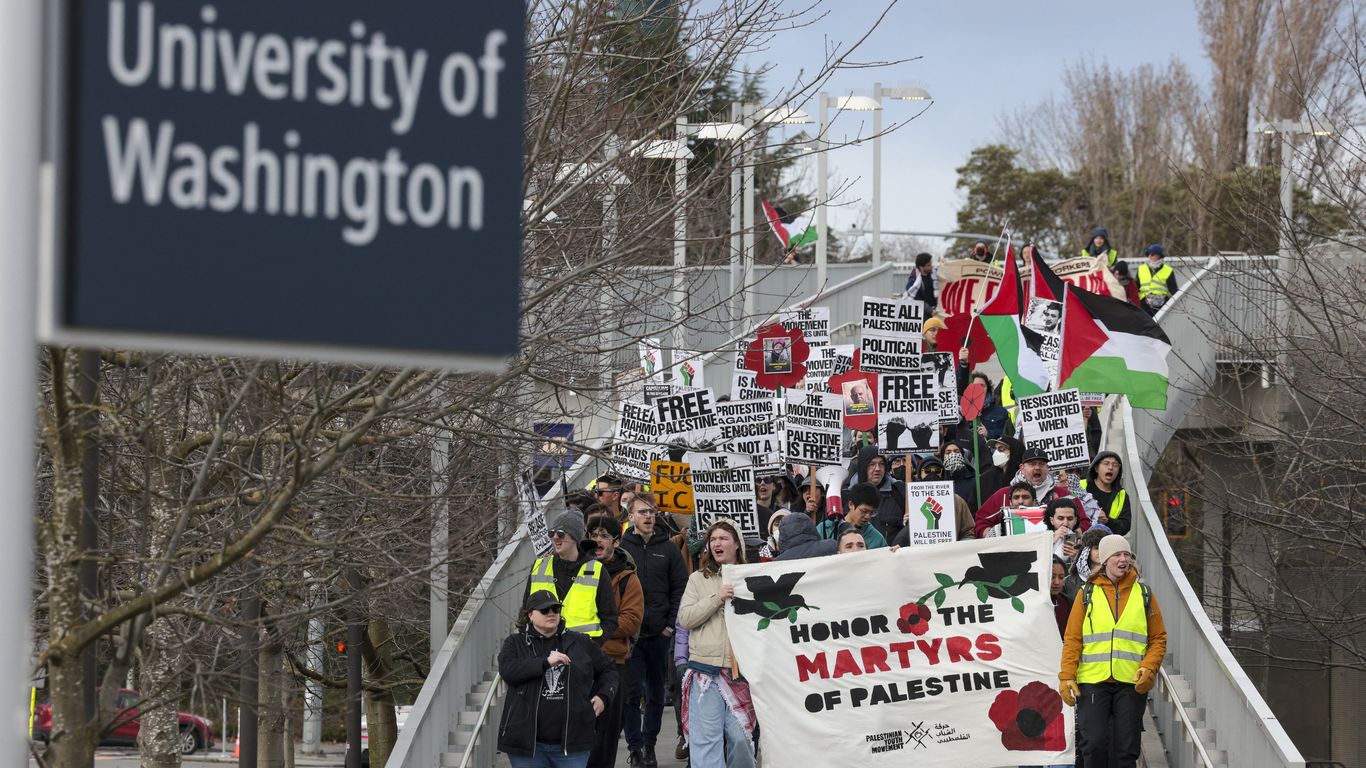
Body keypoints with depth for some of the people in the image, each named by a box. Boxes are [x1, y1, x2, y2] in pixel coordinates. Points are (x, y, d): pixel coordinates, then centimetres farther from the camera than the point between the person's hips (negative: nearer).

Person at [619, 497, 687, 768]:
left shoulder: (668, 548, 6)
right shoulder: (621, 548, 1)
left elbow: (680, 588, 7)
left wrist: (671, 624, -1)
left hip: (659, 633, 2)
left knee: (656, 692, 9)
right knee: (632, 692, -6)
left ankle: (650, 743, 21)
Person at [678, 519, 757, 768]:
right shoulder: (698, 580, 10)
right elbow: (685, 618, -1)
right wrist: (717, 598, -9)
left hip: (740, 670, 0)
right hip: (706, 669, 0)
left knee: (741, 736, 1)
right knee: (706, 738, -4)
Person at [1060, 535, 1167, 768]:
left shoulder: (1144, 594, 10)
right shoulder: (1088, 593, 7)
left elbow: (1158, 639, 11)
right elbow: (1072, 639, 5)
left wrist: (1148, 668, -6)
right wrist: (1066, 676, -5)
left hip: (1131, 683, 1)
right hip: (1092, 681, -1)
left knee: (1126, 749, 0)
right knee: (1094, 744, -9)